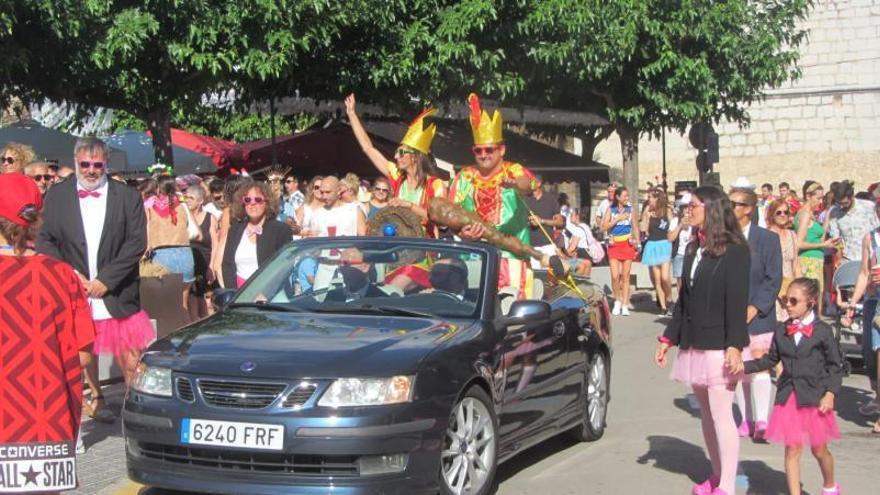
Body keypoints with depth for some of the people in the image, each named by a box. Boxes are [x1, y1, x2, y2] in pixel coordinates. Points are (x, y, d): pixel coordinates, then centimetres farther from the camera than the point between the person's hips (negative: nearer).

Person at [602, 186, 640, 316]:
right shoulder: (611, 209, 4)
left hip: (628, 244, 1)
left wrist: (637, 243, 6)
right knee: (615, 276, -8)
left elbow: (636, 227, 11)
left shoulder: (631, 209, 6)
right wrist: (617, 219, -11)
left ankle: (625, 305, 5)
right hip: (614, 245, 0)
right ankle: (617, 301, 13)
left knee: (625, 276, 1)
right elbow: (604, 227, -3)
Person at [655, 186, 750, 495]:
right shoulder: (693, 249, 13)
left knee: (721, 414, -6)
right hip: (693, 344, 7)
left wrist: (735, 346, -20)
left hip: (719, 345, -7)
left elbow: (737, 301, -14)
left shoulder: (734, 250, -9)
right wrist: (668, 338, 17)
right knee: (707, 413, 12)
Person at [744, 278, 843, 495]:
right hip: (788, 397, 2)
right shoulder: (781, 331, 2)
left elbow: (835, 365, -3)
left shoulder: (823, 331, -7)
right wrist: (743, 366, 1)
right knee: (792, 449, 1)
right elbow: (770, 360, 12)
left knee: (819, 449, 11)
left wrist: (830, 393, -11)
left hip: (815, 397, -2)